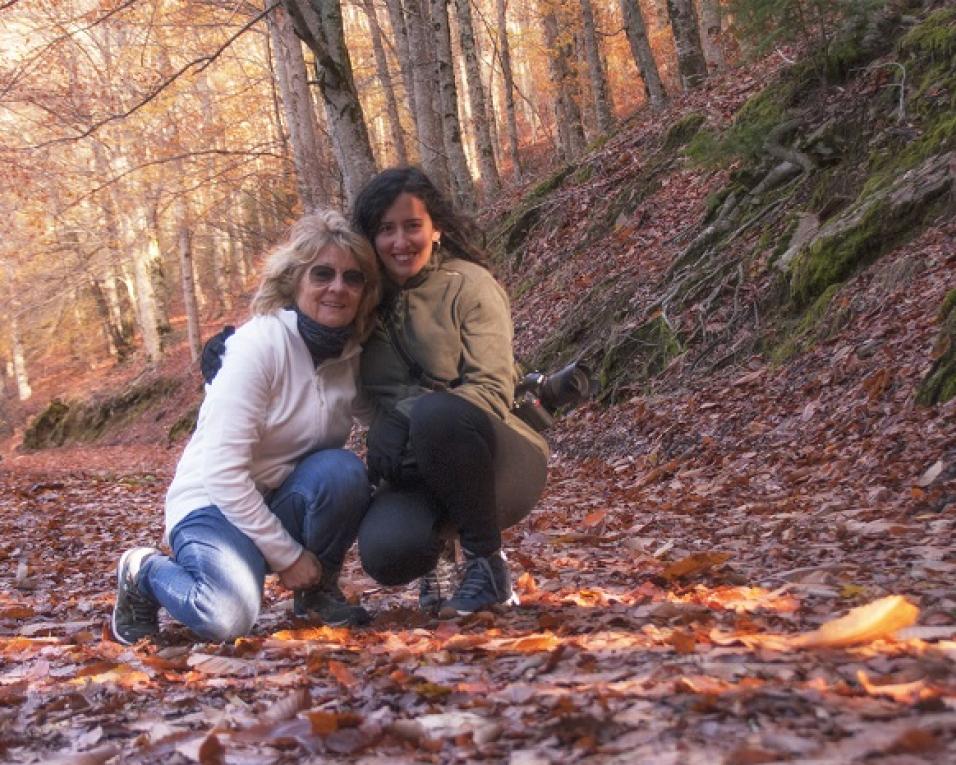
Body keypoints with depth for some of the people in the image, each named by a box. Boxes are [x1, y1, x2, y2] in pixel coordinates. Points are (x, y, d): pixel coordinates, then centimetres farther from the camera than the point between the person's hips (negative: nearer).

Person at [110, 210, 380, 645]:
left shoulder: (352, 354, -3)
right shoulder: (260, 344, -21)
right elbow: (223, 472, -23)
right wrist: (287, 556, -20)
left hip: (285, 502, 5)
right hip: (215, 504, -5)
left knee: (342, 470, -26)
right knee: (229, 618, -31)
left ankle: (318, 591, -1)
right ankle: (144, 574, 2)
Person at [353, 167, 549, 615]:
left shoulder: (468, 284, -7)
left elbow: (492, 389, -16)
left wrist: (422, 422, -29)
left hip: (491, 457, -3)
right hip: (414, 473, 3)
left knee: (436, 413, -36)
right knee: (386, 554, -30)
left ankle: (487, 565, -16)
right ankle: (433, 547, 10)